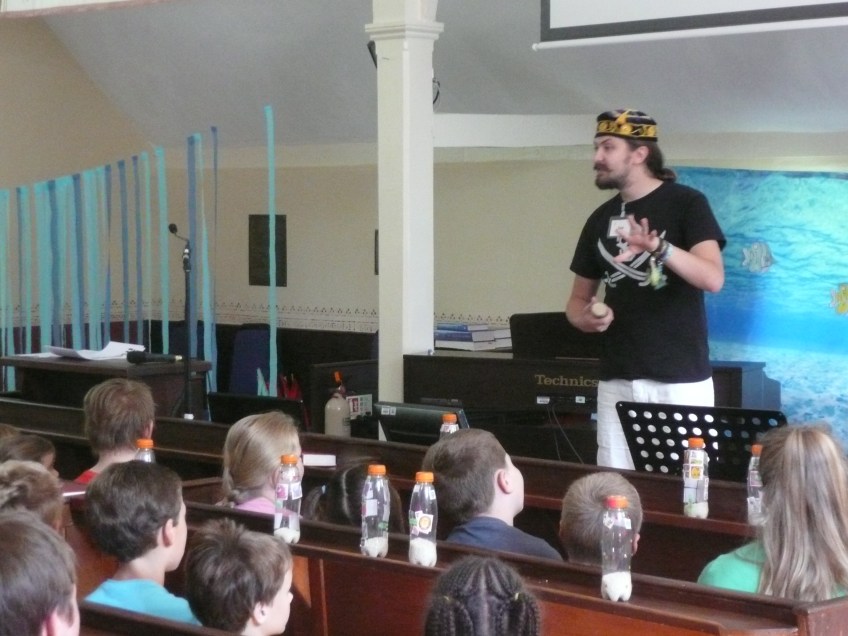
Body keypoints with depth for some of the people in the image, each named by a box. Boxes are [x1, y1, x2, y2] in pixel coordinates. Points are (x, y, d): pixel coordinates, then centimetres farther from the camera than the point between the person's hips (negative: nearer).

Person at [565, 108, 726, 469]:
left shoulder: (685, 203, -4)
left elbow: (713, 278, -18)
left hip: (680, 380, -5)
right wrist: (587, 318, -4)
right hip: (617, 381, 5)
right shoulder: (601, 219, 12)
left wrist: (660, 248, -33)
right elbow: (577, 300, 19)